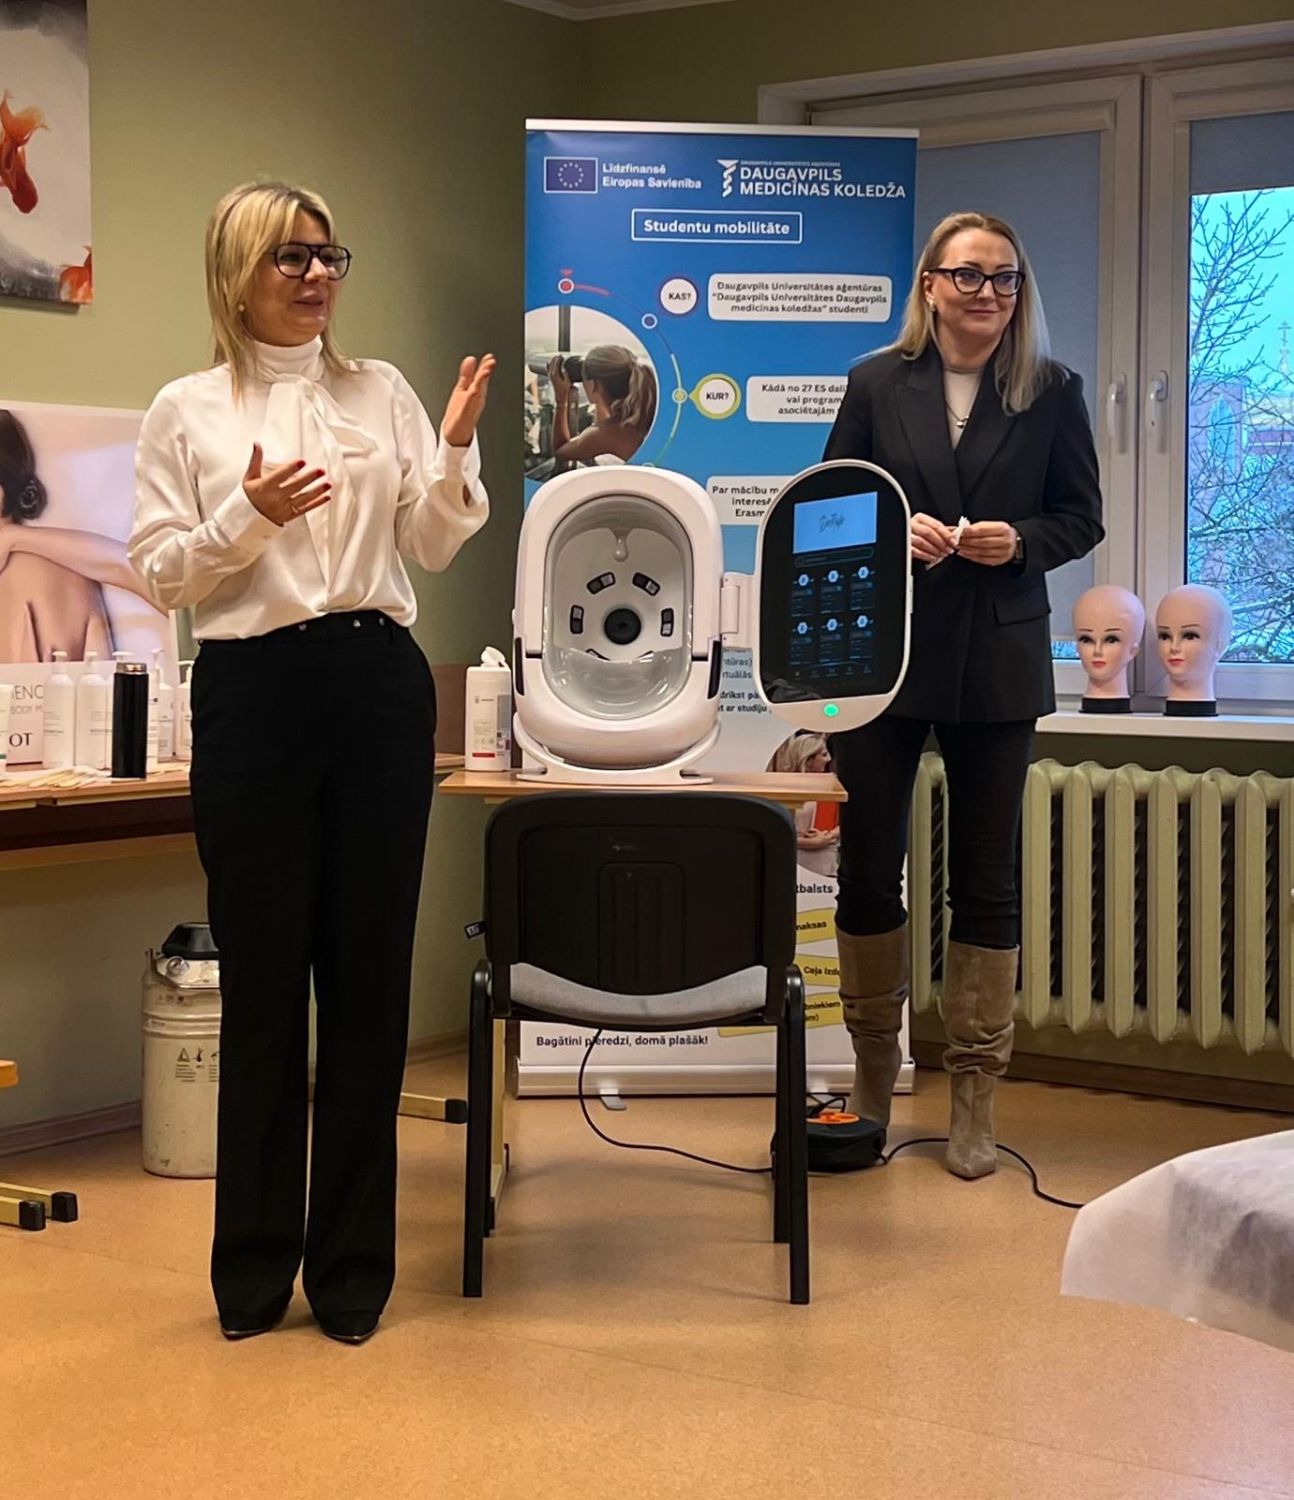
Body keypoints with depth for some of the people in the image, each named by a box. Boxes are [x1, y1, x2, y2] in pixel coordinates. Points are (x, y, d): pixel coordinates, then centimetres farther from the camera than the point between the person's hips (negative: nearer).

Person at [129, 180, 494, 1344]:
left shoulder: (382, 391, 10)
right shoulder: (187, 411, 4)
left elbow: (435, 546, 7)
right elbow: (160, 575, 0)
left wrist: (457, 452, -9)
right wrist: (251, 518, -15)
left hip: (378, 683, 2)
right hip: (251, 692, -2)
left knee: (370, 975, 5)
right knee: (262, 979, 4)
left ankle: (353, 1263, 17)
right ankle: (255, 1264, 18)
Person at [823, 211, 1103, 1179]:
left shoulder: (1052, 392, 3)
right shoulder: (878, 383, 3)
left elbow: (1083, 517, 6)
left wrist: (1022, 542, -14)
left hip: (997, 664, 0)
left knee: (986, 879, 4)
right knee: (869, 867, 5)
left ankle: (975, 1098, 13)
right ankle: (873, 1073, 22)